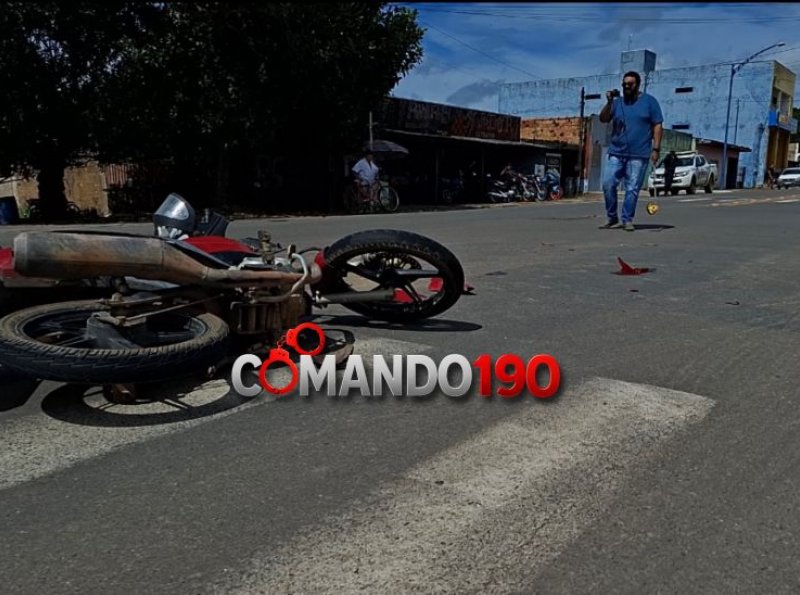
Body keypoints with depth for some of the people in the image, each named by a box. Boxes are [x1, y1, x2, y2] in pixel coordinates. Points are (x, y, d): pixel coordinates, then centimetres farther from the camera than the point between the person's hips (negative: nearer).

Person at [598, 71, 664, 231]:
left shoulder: (649, 101, 5)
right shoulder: (617, 102, 13)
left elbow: (658, 126, 3)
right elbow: (603, 119, 4)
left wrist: (656, 148, -5)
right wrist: (609, 102, -11)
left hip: (638, 155, -3)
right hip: (616, 153, 3)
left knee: (632, 189, -2)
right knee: (608, 185, -5)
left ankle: (627, 220, 4)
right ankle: (612, 219, 6)